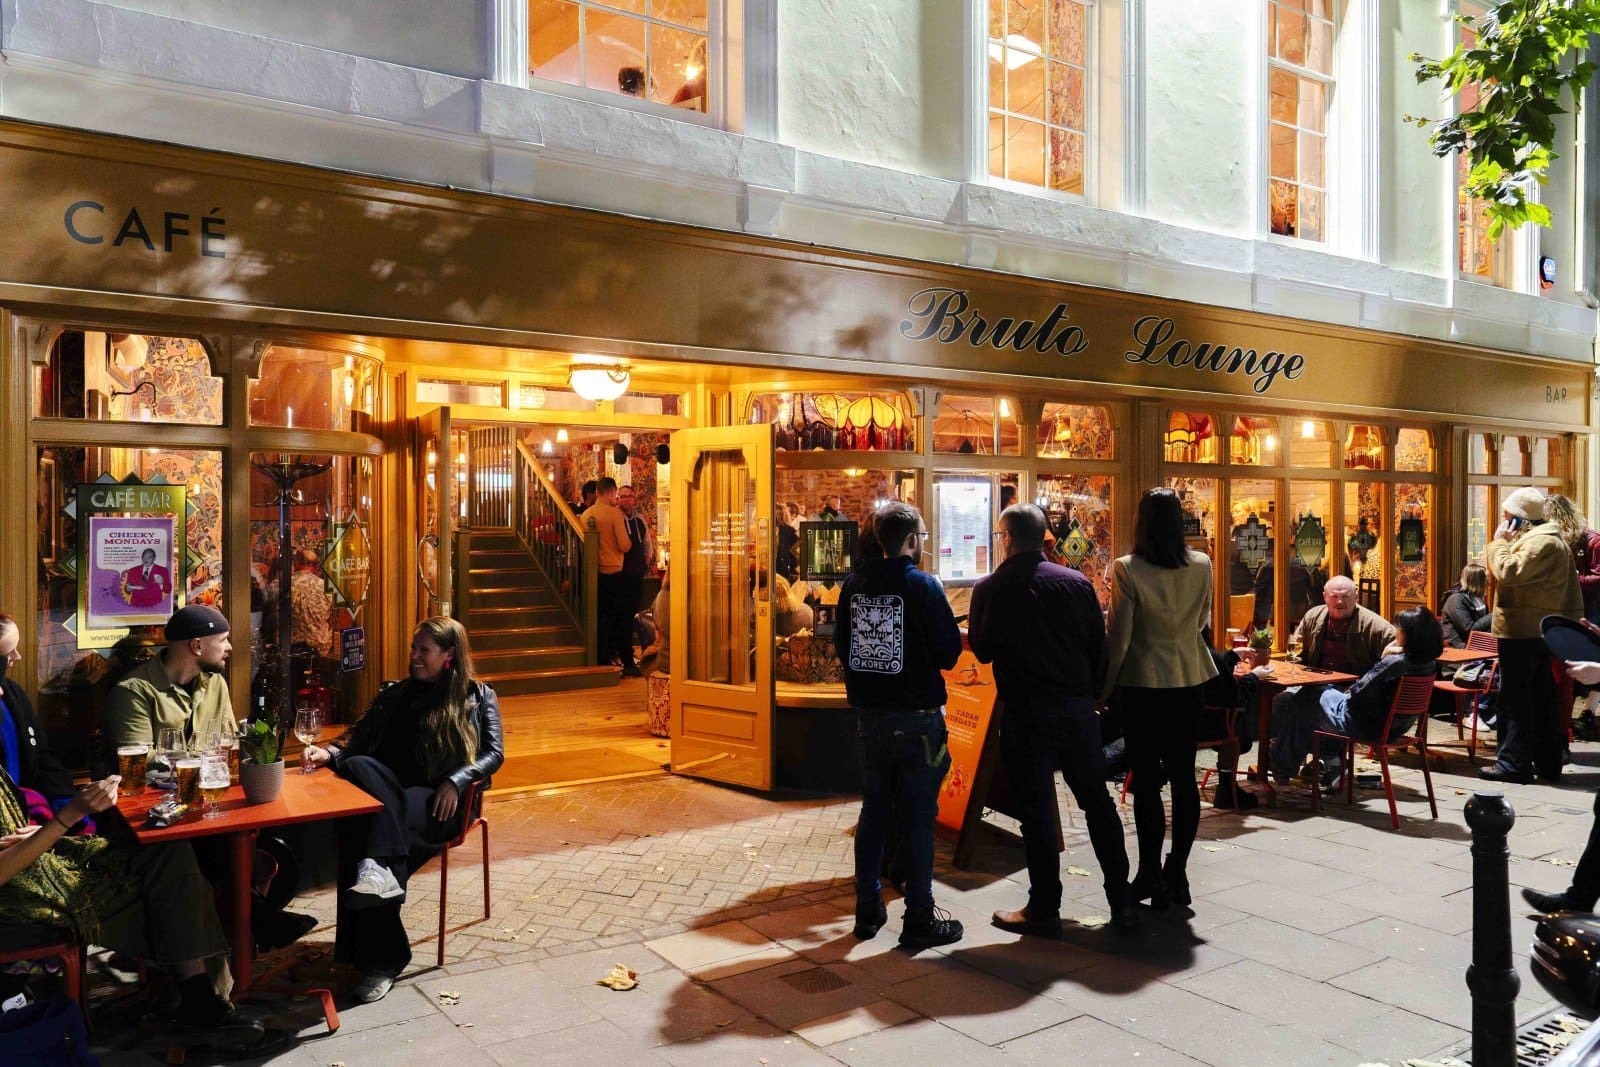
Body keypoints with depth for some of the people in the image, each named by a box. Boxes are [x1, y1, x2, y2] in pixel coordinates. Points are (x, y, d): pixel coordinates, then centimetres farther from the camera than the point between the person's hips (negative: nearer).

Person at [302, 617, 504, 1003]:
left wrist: (455, 781, -15)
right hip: (390, 794, 4)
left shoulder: (478, 697, 13)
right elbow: (357, 743, 15)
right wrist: (330, 754, -6)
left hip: (440, 802, -3)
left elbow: (494, 753, 2)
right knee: (357, 766, -34)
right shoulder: (394, 697, 23)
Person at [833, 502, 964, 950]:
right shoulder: (923, 585, -14)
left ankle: (868, 908, 23)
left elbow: (841, 644, 9)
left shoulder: (855, 583, 1)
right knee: (917, 816, 3)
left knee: (874, 809, 15)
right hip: (916, 716, -5)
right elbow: (950, 653, -11)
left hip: (869, 712, 5)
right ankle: (920, 918, 9)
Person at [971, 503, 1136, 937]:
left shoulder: (991, 589, -7)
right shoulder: (1077, 583, 1)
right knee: (1098, 802, 14)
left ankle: (1044, 910, 11)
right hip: (1077, 707, 3)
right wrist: (1092, 691, 14)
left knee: (1036, 810, 4)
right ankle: (1122, 902, 19)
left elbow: (982, 651, 0)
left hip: (1025, 713, -3)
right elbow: (1099, 644, 3)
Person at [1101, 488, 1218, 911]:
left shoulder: (1127, 570, -15)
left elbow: (1117, 637, -11)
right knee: (1183, 775, 10)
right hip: (1190, 681, 4)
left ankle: (1151, 877, 9)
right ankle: (1177, 872, 17)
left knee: (1147, 780, 2)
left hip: (1143, 684, -4)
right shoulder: (1202, 566, -2)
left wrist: (1104, 687, 0)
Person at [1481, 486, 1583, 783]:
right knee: (1542, 700, 14)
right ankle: (1548, 763, 20)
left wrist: (1499, 542, -12)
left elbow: (1508, 571, -25)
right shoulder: (1553, 541, 19)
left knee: (1514, 700, -6)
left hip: (1521, 633, -10)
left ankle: (1514, 763, -4)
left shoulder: (1540, 542, -16)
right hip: (1540, 633, 10)